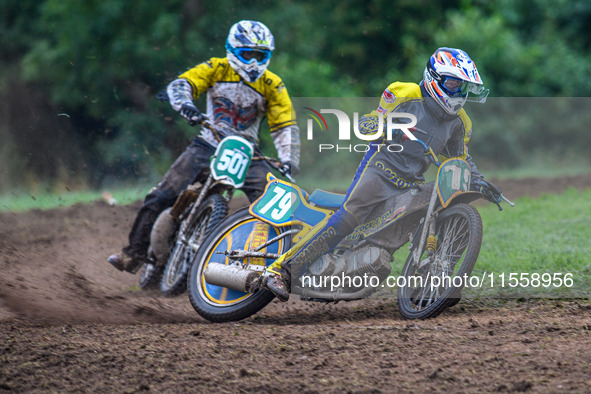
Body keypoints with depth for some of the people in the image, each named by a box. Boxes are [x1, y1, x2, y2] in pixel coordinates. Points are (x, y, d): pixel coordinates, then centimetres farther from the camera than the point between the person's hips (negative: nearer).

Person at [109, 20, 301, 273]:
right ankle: (134, 255, -1)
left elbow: (285, 126, -2)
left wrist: (288, 162, -18)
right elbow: (180, 85, -16)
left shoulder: (272, 86, -1)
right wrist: (185, 105, -39)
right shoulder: (216, 69, -4)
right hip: (208, 146, -1)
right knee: (160, 198, -12)